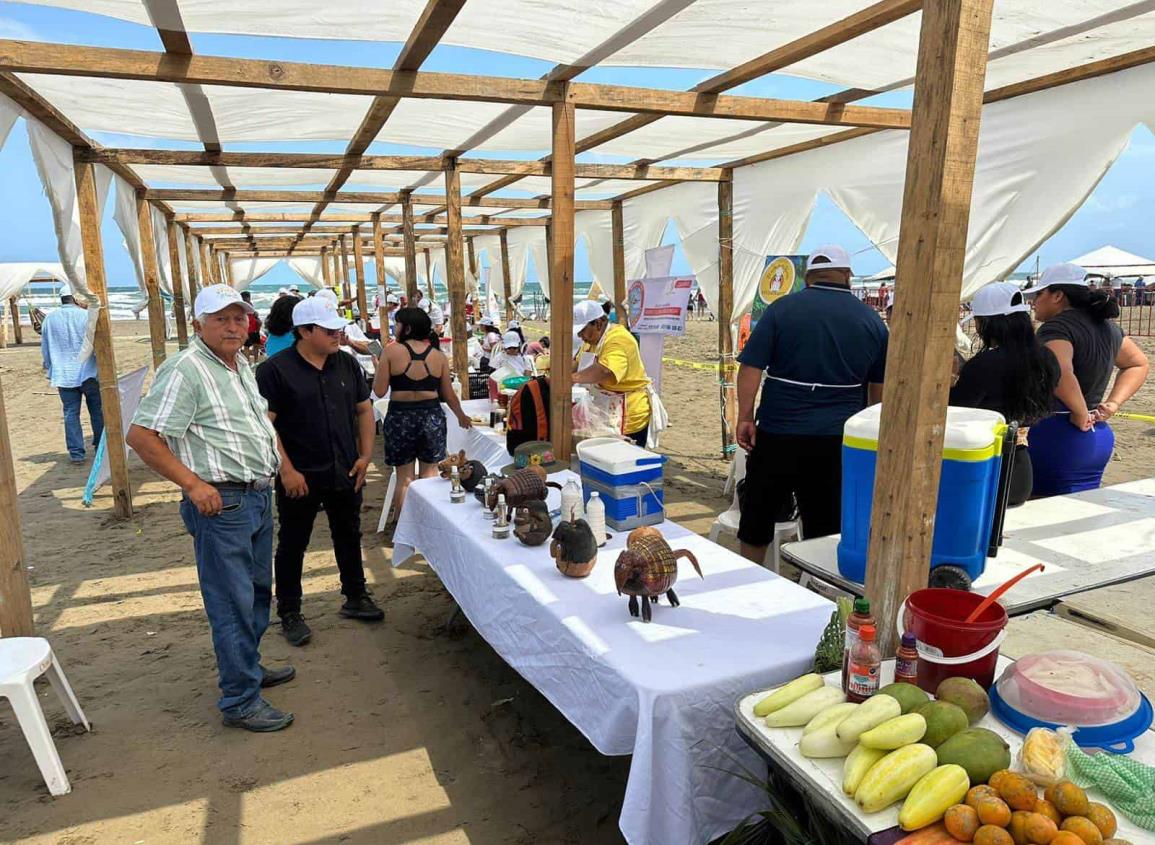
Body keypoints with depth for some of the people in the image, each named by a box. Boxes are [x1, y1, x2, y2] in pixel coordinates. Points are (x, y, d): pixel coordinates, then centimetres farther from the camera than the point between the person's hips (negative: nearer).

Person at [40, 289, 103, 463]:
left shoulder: (50, 318, 5)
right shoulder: (86, 315, -6)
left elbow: (45, 349, 12)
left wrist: (50, 371, 23)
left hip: (64, 376, 2)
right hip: (88, 373, -2)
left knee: (71, 414, 5)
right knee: (97, 411, 10)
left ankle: (76, 452, 3)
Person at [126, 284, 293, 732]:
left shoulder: (241, 365, 12)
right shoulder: (185, 369, -15)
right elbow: (140, 435, -20)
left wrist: (279, 461, 16)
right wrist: (194, 484, -20)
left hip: (258, 496, 9)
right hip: (221, 503, -9)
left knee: (258, 592, 20)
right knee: (233, 604, -1)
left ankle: (248, 666, 38)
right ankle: (240, 701, 11)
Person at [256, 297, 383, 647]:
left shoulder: (347, 364, 5)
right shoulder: (275, 370, -11)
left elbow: (364, 409, 12)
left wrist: (365, 455, 3)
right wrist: (286, 470, -17)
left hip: (346, 474, 5)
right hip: (300, 478, -5)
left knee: (348, 536, 18)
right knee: (292, 545, 8)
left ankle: (355, 598, 34)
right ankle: (289, 614, 22)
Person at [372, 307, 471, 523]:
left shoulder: (392, 351, -8)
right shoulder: (439, 356, 0)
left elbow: (379, 390, -7)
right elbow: (449, 395, 6)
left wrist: (379, 366, 11)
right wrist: (462, 416, 24)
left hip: (400, 417, -2)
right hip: (431, 416, 2)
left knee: (404, 477, 9)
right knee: (430, 473, 15)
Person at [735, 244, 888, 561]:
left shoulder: (781, 309, -3)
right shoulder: (870, 319, 5)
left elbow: (751, 368, -9)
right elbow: (880, 388, 10)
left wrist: (745, 418, -4)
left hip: (777, 434, -1)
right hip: (837, 440, 2)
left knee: (756, 521, 14)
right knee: (826, 527, 11)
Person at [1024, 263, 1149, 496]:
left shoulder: (1057, 327, -13)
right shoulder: (1106, 326, 14)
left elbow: (1060, 373, -32)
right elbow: (1138, 364, 28)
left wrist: (1081, 415, -18)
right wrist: (1113, 403, 15)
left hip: (1055, 435, -9)